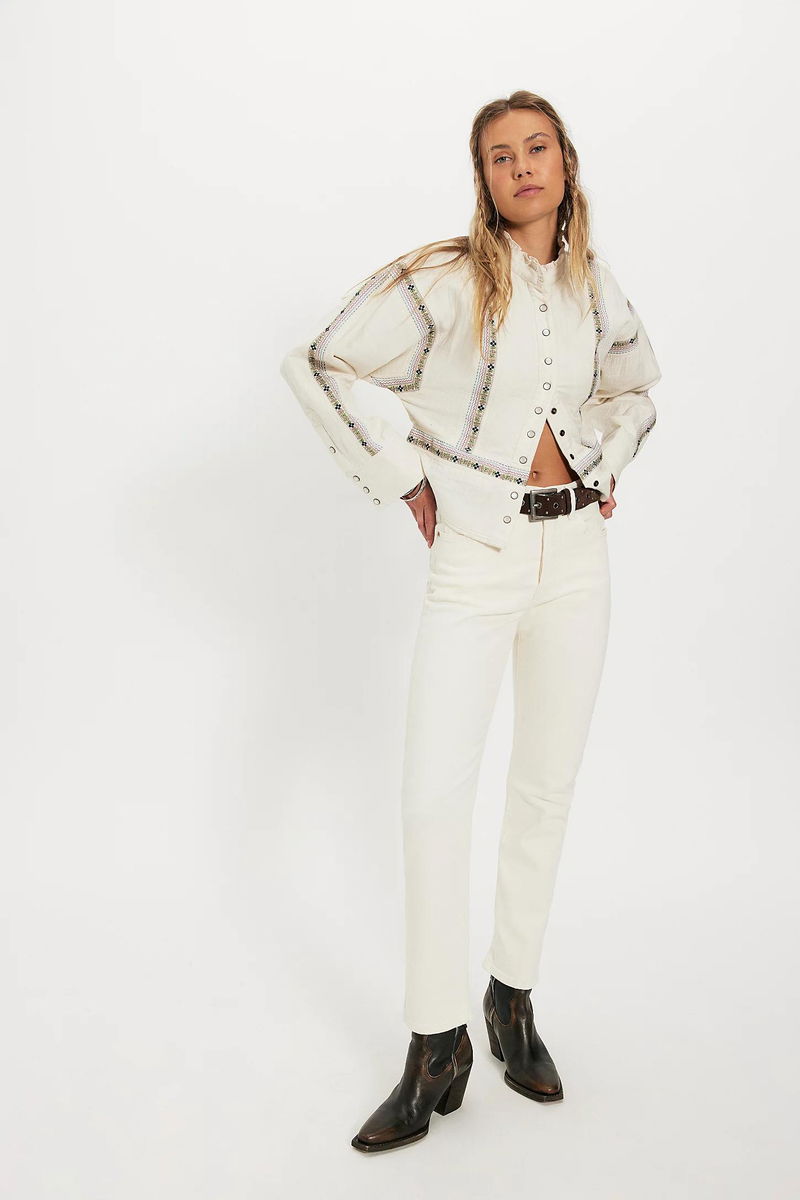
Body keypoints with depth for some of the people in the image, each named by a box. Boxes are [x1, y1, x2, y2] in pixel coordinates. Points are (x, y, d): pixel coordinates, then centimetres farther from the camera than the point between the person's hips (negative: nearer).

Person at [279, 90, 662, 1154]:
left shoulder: (595, 287, 9)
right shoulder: (445, 280, -6)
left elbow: (636, 386, 28)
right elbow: (316, 366, -5)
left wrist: (607, 470, 13)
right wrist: (398, 477, -4)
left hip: (576, 550, 4)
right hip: (473, 558, -4)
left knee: (547, 787, 9)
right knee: (435, 799, -8)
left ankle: (514, 998, 26)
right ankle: (438, 1047, 7)